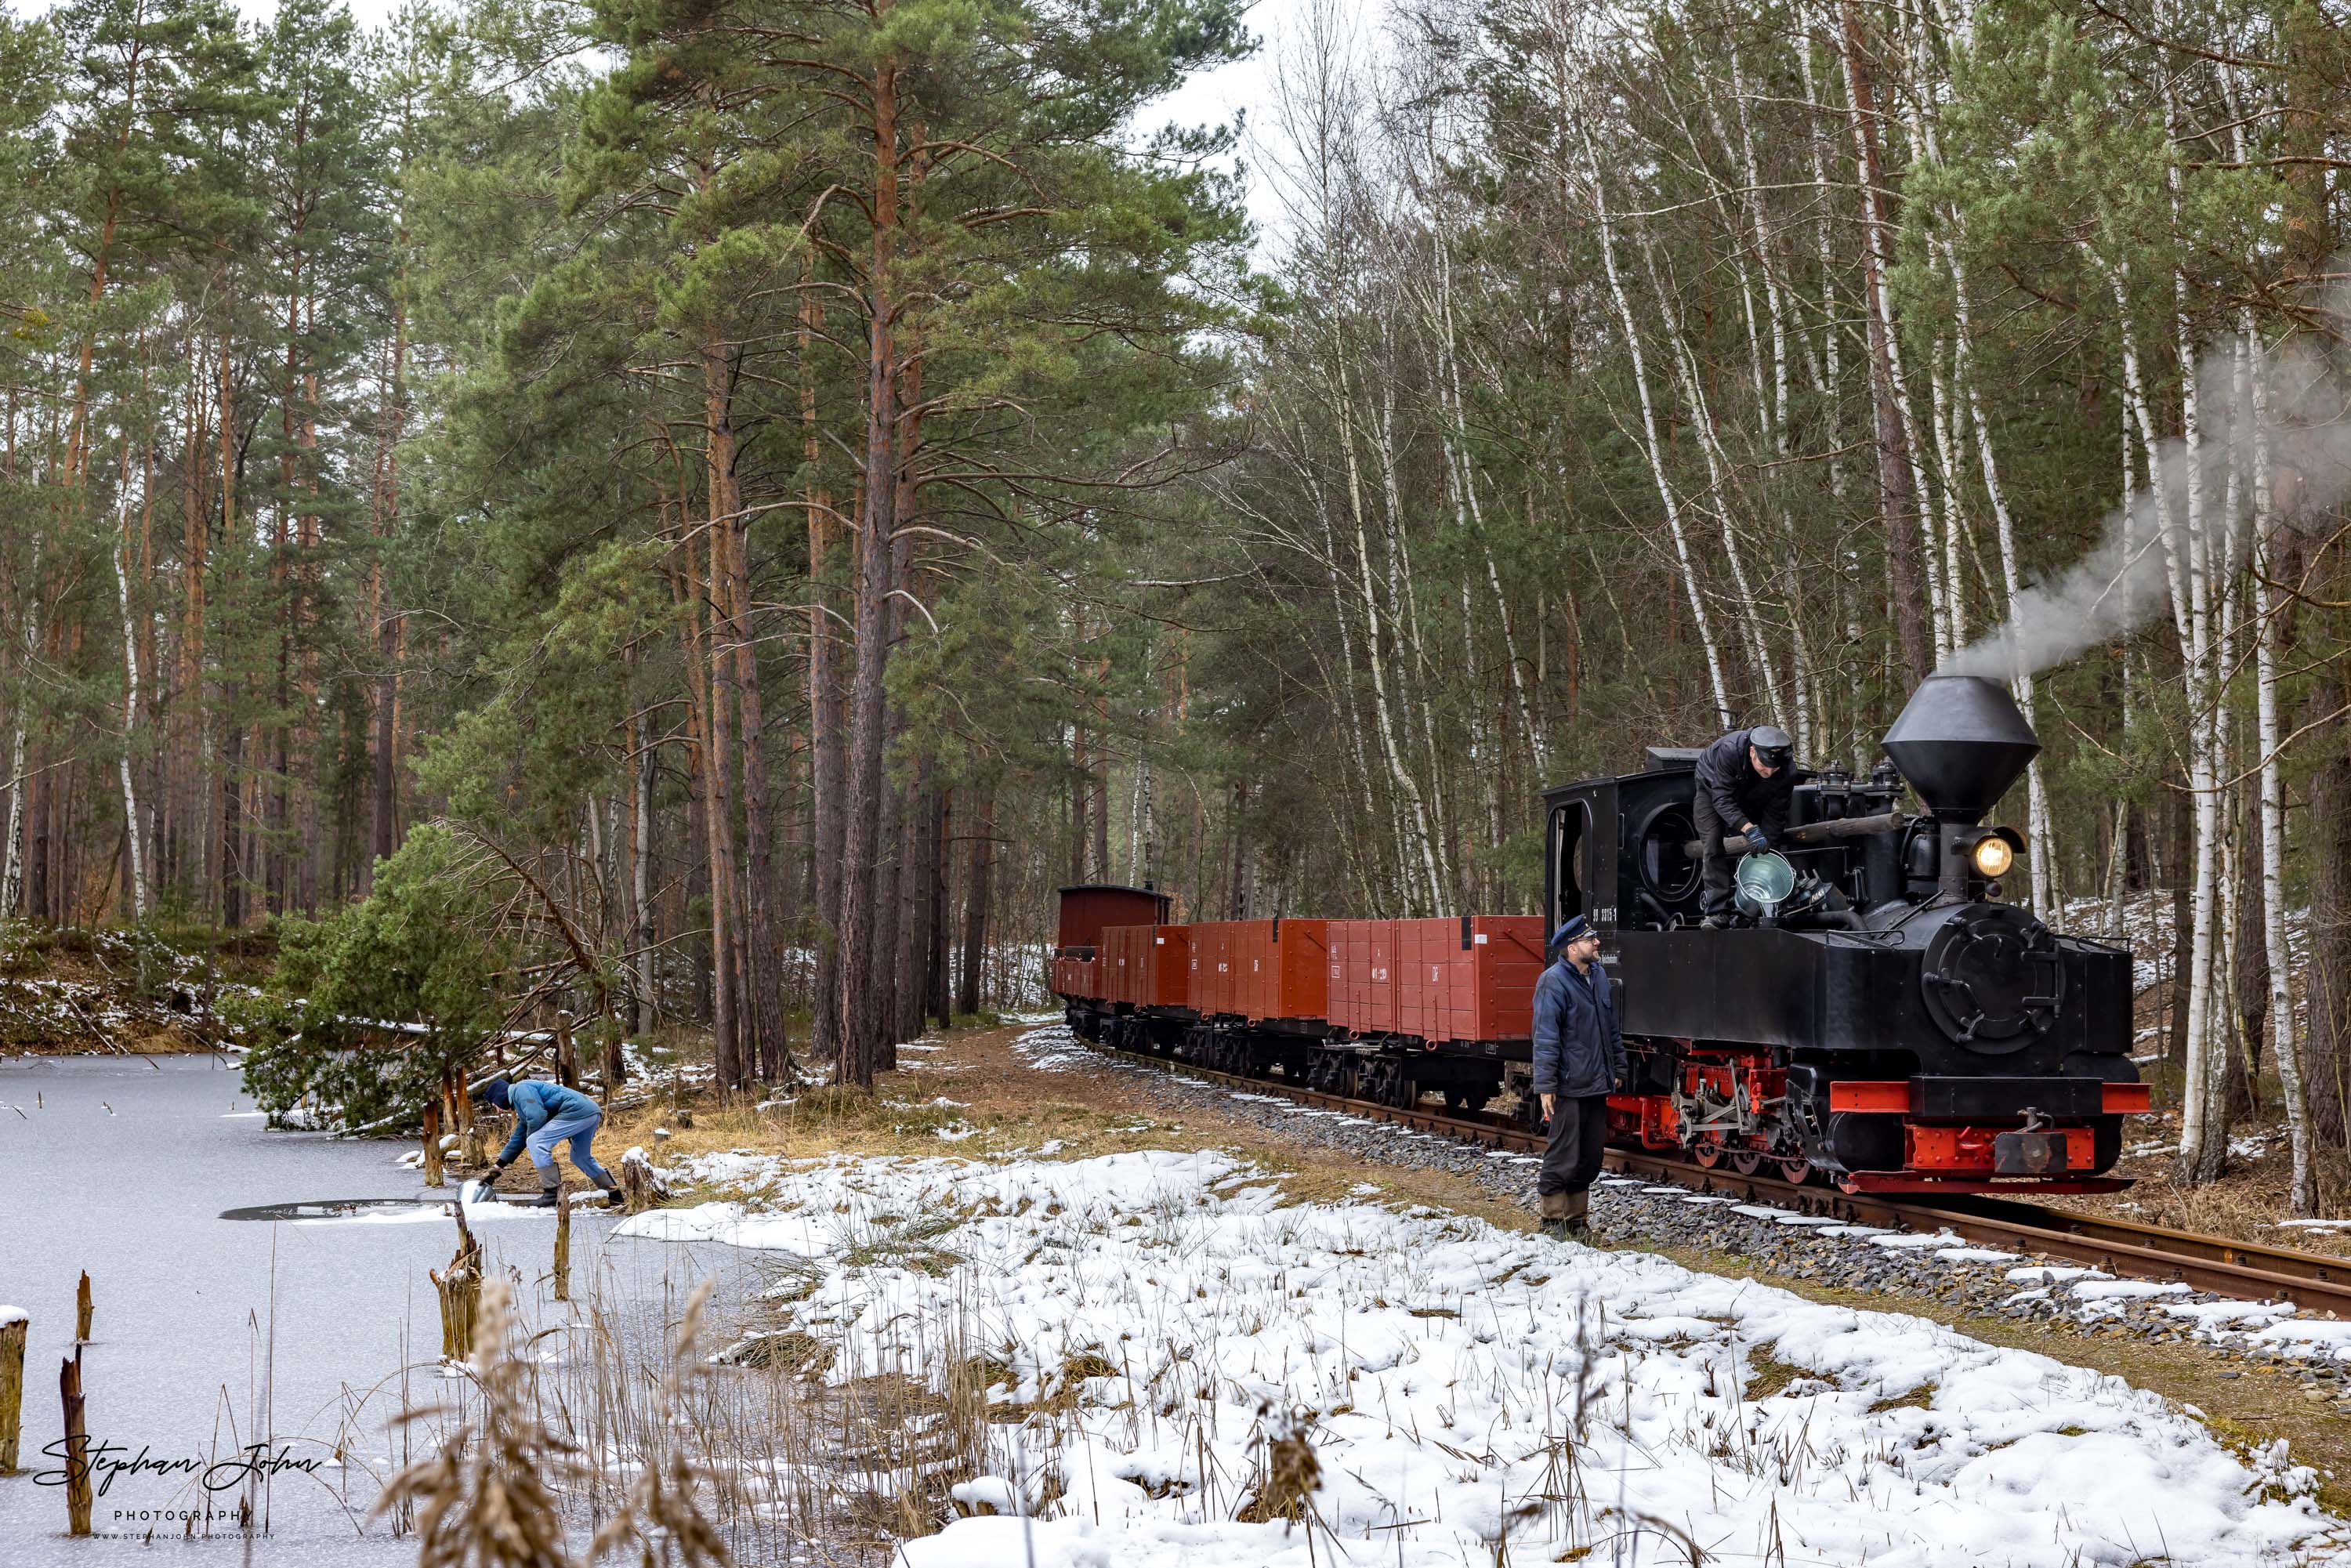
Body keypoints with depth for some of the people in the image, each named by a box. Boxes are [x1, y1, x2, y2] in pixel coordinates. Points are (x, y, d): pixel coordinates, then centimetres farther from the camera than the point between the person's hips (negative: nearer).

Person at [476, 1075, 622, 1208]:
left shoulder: (520, 1090, -4)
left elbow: (537, 1116, -17)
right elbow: (518, 1139, 34)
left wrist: (531, 1137, 3)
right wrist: (497, 1167, 36)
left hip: (577, 1110, -11)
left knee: (536, 1142, -11)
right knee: (580, 1157, 29)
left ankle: (552, 1194, -12)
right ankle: (614, 1193, 38)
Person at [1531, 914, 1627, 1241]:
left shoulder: (1598, 975, 12)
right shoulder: (1554, 981, -13)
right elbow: (1545, 1038, -16)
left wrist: (1617, 1068, 20)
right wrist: (1545, 1085, -19)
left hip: (1597, 1085, 8)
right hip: (1569, 1088, -8)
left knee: (1590, 1157, 13)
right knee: (1563, 1158, -3)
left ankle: (1577, 1220, 23)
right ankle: (1553, 1221, 8)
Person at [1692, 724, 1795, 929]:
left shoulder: (1788, 771, -32)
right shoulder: (1728, 750, -44)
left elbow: (1775, 813, -21)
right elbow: (1722, 799, -43)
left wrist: (1767, 846, -26)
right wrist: (1749, 828, -53)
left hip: (1751, 800, 4)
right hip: (1713, 789, -4)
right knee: (1713, 845, -17)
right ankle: (1717, 911, -21)